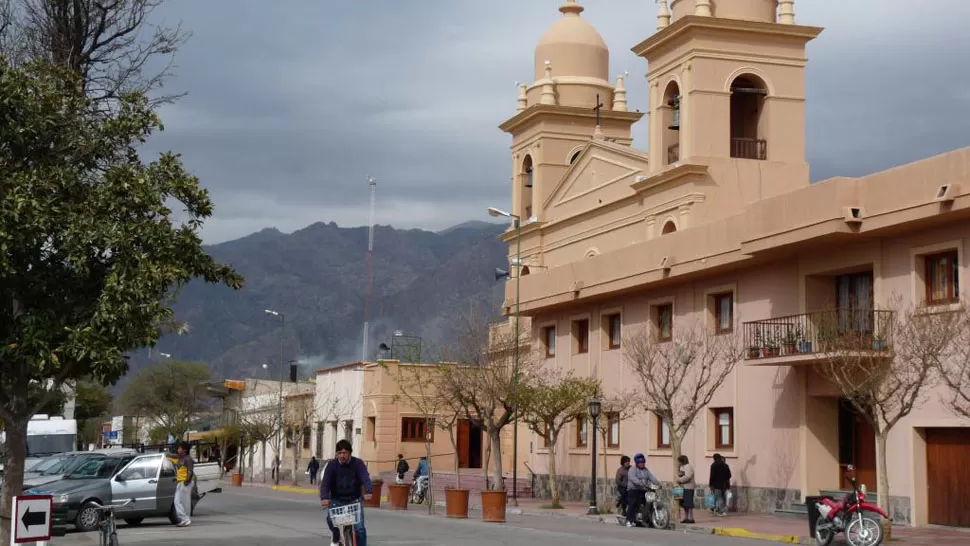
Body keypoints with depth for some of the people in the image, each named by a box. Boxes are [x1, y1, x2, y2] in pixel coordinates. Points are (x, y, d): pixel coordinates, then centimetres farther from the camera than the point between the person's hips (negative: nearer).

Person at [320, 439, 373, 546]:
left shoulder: (358, 464, -10)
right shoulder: (332, 465, -8)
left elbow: (365, 478, -26)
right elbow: (325, 483, -18)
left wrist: (369, 492, -47)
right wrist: (324, 498, -38)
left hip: (354, 500, -1)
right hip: (337, 500, 1)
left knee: (360, 528, -14)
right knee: (331, 519, -25)